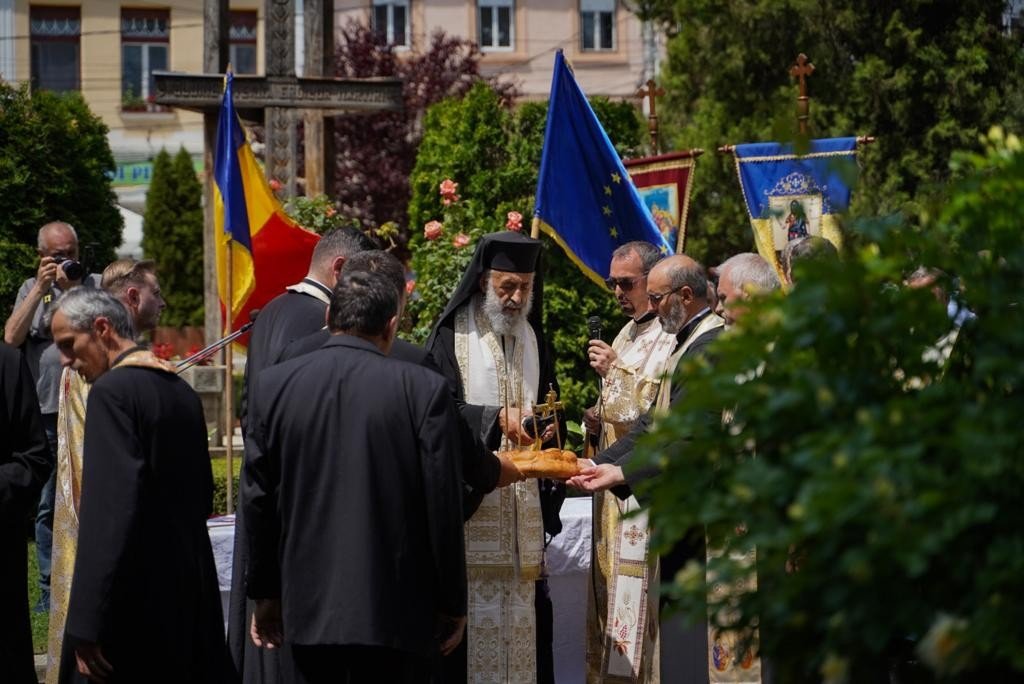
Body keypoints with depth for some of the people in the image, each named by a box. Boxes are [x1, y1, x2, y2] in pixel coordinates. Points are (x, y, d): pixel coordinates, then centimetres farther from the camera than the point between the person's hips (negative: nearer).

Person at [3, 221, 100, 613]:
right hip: (44, 414, 3)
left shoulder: (95, 285, 7)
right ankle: (50, 590, 12)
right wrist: (40, 289, -3)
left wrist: (71, 289, -10)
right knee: (46, 507, 6)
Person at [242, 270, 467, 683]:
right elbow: (443, 505, -6)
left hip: (307, 608, 2)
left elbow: (258, 499, 5)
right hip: (396, 613, -2)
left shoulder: (272, 385, 1)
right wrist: (451, 604, 4)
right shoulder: (425, 390, -7)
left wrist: (264, 595, 15)